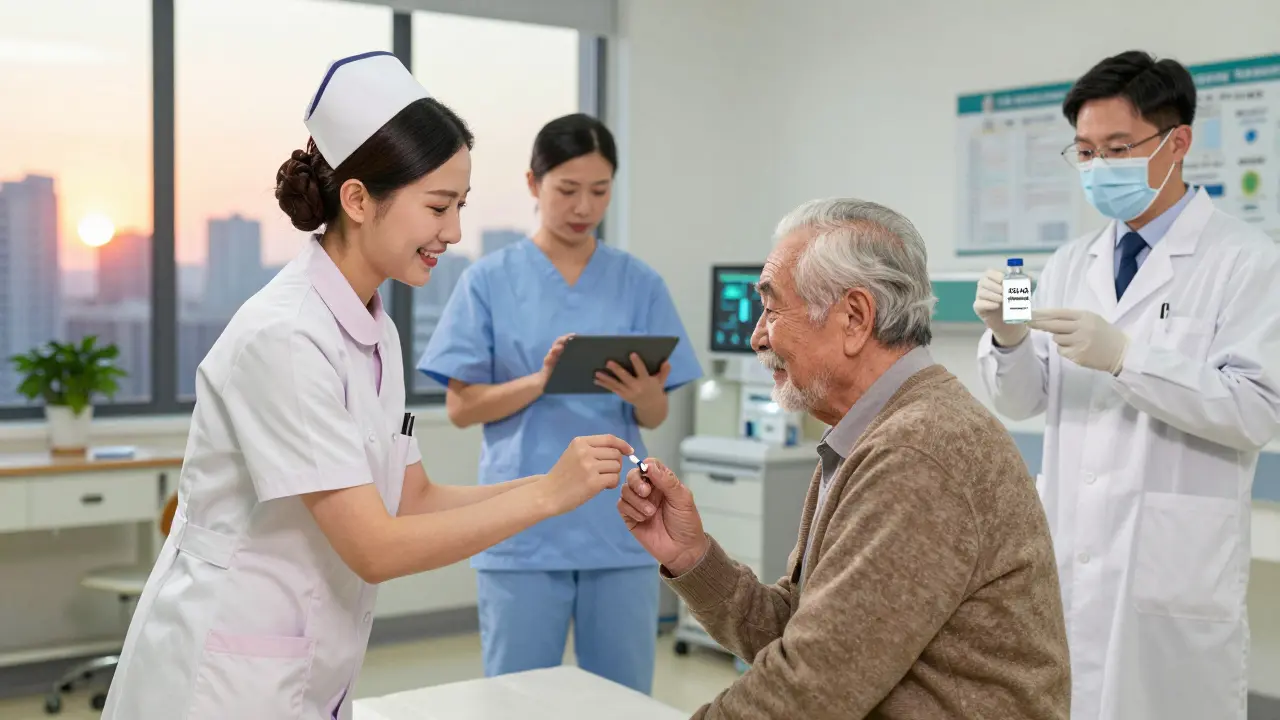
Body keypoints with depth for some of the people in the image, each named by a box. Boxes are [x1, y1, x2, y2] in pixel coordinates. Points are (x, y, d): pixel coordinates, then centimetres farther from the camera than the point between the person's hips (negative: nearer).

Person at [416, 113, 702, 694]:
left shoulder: (640, 283, 4)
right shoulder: (488, 280, -1)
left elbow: (656, 417, 5)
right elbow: (461, 407, -3)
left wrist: (643, 393, -18)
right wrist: (543, 379, -19)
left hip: (619, 524, 2)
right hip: (523, 527, -2)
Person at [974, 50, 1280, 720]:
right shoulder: (1071, 263, 11)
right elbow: (1021, 401, 9)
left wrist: (1125, 356, -24)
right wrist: (1007, 338, -12)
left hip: (1173, 573, -5)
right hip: (1067, 562, 5)